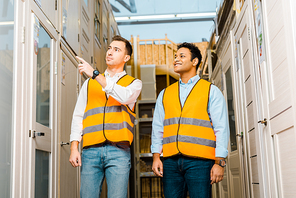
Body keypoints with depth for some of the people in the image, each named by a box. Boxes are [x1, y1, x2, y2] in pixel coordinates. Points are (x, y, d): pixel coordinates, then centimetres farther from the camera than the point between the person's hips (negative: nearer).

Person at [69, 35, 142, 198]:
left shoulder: (134, 83, 14)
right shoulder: (89, 83, 20)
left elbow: (124, 96, -10)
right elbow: (78, 116, 15)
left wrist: (95, 74, -11)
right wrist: (74, 148, 4)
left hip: (118, 151, -2)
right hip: (90, 151, 2)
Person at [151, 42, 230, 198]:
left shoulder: (211, 91, 9)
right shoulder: (165, 94, 19)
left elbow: (221, 128, 2)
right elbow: (157, 127, 15)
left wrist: (219, 162, -7)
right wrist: (156, 156, 3)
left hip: (199, 161, -3)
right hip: (170, 161, 3)